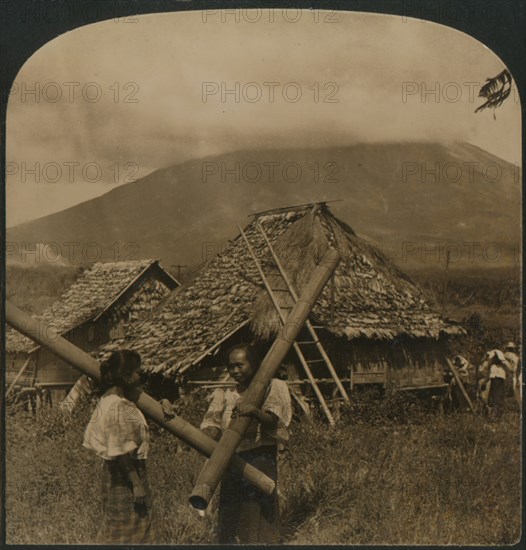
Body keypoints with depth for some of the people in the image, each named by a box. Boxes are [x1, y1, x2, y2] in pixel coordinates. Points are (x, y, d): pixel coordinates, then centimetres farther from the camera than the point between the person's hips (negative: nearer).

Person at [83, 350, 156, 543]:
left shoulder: (108, 401, 6)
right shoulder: (119, 407, -24)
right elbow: (122, 453, -23)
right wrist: (137, 484, -20)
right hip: (126, 476, -10)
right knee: (127, 532, 3)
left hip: (116, 471, 10)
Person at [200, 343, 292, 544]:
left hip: (261, 461, -4)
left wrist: (255, 412, -32)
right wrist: (209, 441, -19)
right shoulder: (225, 395, 16)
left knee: (259, 520, -8)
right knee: (229, 522, 5)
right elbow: (212, 423, 3)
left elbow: (273, 421, -11)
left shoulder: (272, 387, 4)